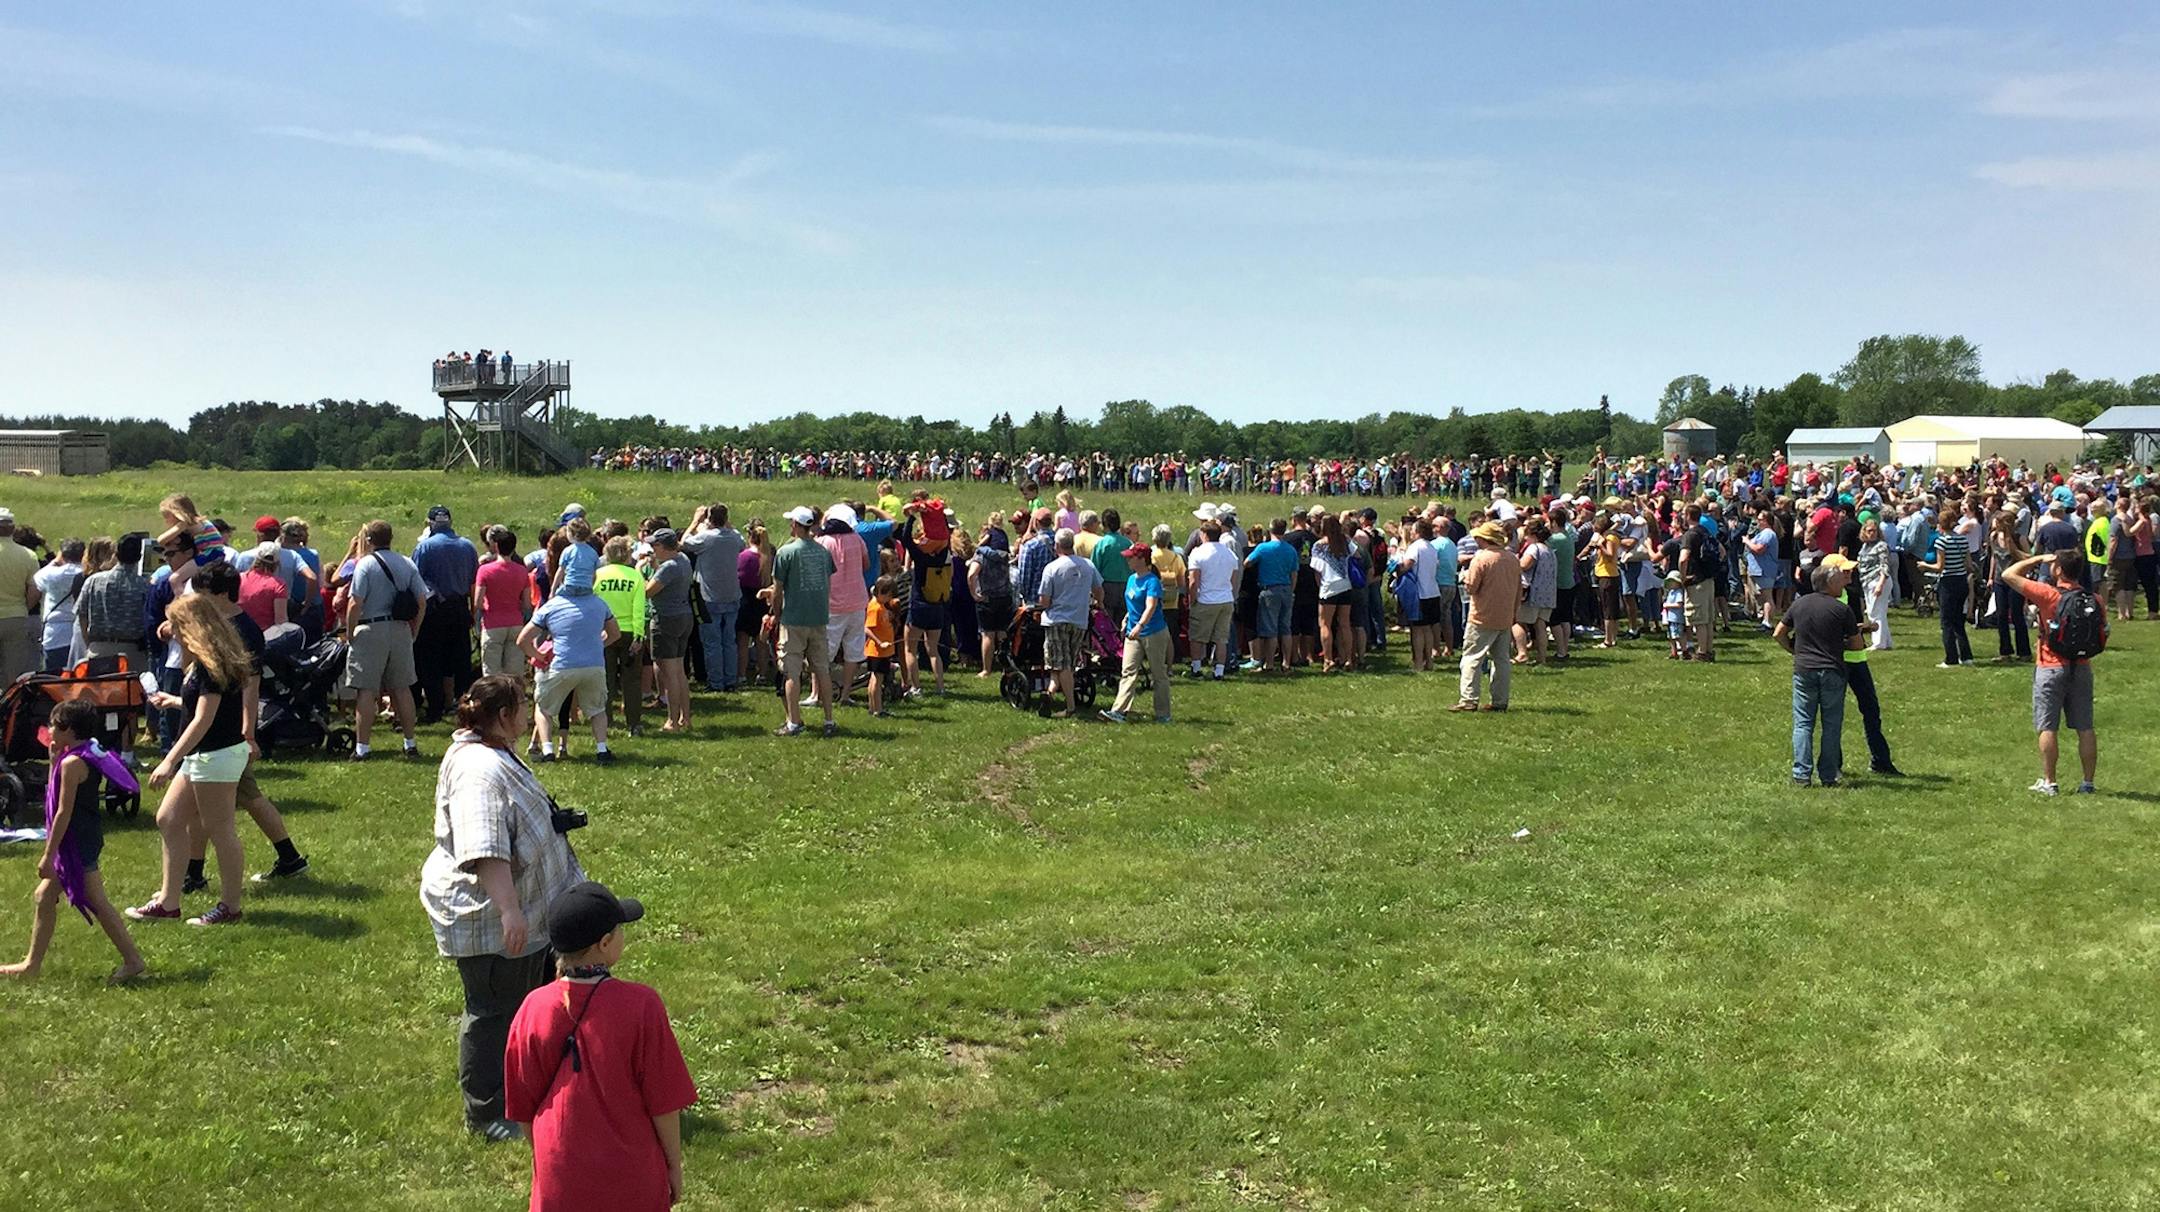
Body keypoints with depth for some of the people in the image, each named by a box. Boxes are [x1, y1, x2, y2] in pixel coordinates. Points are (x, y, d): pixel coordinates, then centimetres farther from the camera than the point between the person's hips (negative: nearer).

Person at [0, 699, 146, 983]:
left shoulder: (72, 762, -18)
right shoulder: (87, 756, 10)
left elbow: (64, 812, -20)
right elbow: (59, 792, 18)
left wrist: (49, 854, -18)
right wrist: (54, 759, 9)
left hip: (78, 842, -10)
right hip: (76, 842, 10)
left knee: (96, 903, -7)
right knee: (43, 898, 15)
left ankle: (133, 960, -5)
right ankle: (32, 964, 21)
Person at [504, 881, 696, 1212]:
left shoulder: (533, 1009, -10)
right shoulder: (640, 1005, -19)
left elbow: (523, 1106, 2)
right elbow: (663, 1101, -12)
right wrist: (674, 1164, 3)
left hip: (560, 1176, 2)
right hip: (632, 1178, -2)